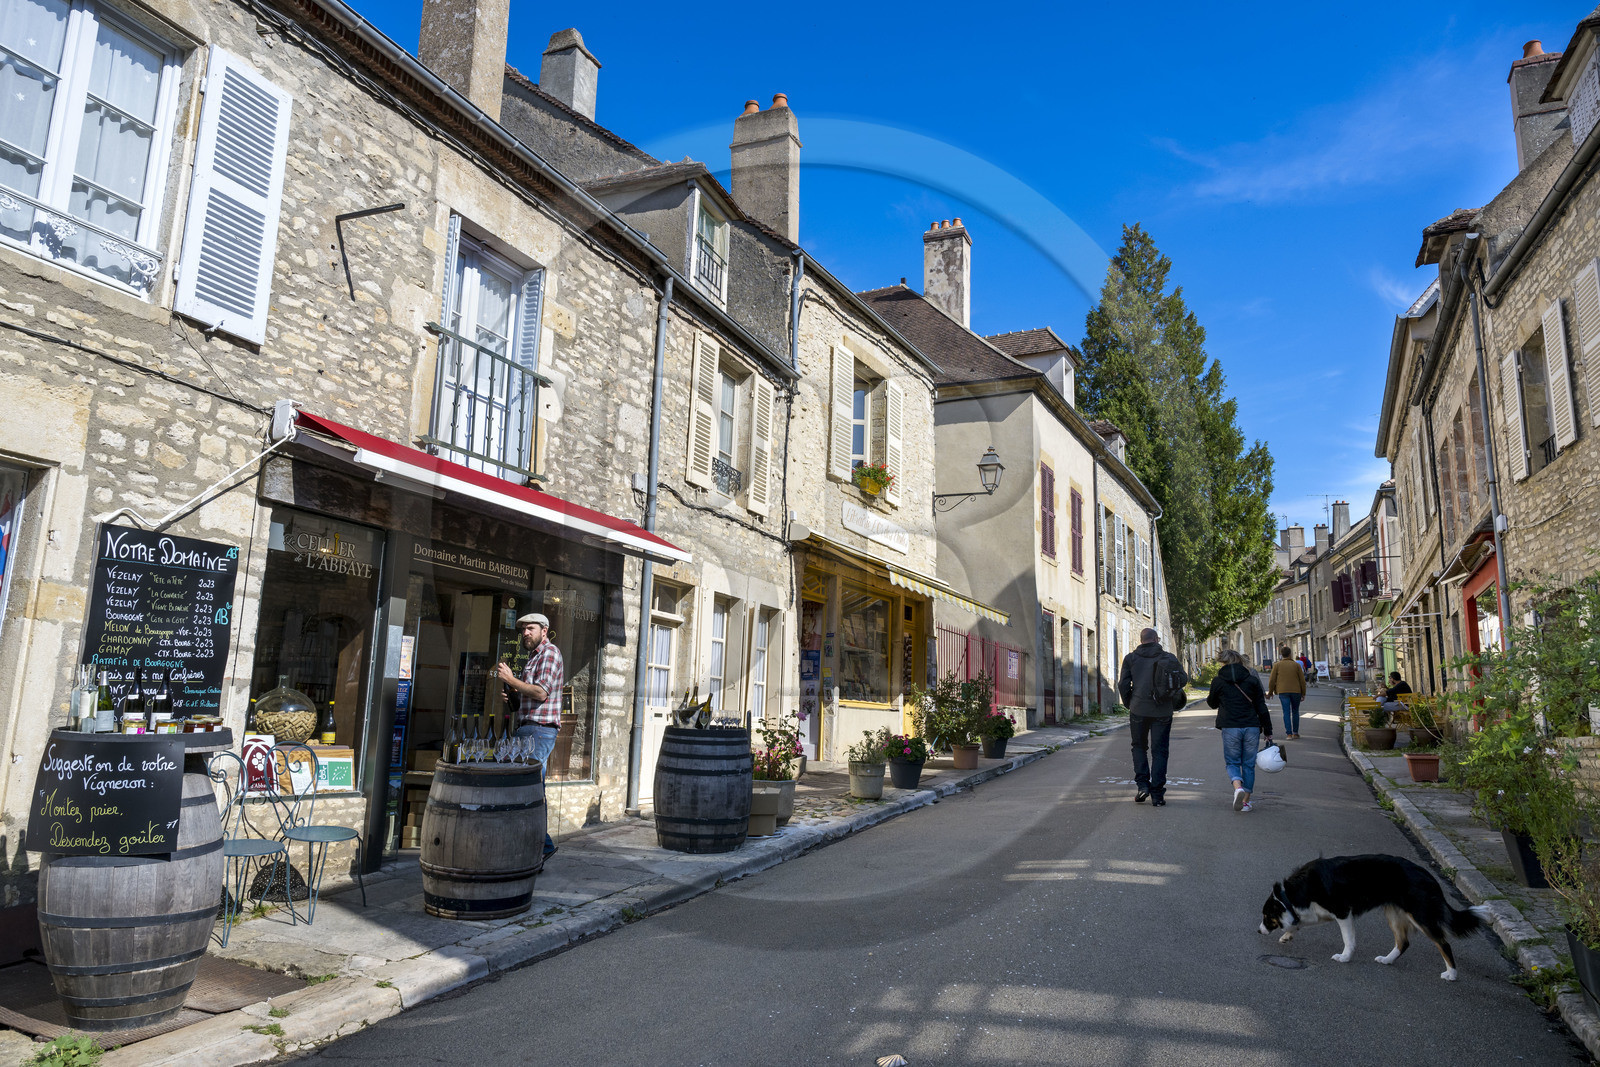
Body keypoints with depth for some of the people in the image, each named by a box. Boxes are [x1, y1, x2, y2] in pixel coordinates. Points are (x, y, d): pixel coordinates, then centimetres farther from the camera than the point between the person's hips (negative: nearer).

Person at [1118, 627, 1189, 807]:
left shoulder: (1131, 658, 3)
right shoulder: (1168, 657, 2)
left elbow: (1123, 685, -2)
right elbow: (1183, 679, -5)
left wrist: (1129, 704, 12)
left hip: (1138, 710, 0)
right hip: (1162, 712, 0)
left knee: (1139, 747, 17)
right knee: (1159, 751, 6)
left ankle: (1143, 784, 1)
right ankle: (1157, 795, 3)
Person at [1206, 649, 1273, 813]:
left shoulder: (1218, 681, -1)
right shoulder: (1252, 679, 4)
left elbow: (1213, 703, 14)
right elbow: (1262, 708, 4)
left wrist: (1208, 698, 36)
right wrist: (1268, 732, 10)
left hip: (1230, 728, -2)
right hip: (1252, 727, 2)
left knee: (1232, 762, 9)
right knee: (1249, 764, 12)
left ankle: (1238, 787, -19)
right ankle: (1246, 800, 14)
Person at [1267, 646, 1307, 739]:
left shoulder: (1277, 665, 0)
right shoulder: (1296, 665, 3)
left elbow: (1272, 680, -1)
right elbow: (1302, 680, 2)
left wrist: (1270, 692, 11)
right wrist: (1303, 693, 11)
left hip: (1283, 692, -1)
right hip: (1296, 691, 1)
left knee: (1286, 712, -1)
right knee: (1295, 712, 14)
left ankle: (1289, 733, -8)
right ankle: (1295, 732, 16)